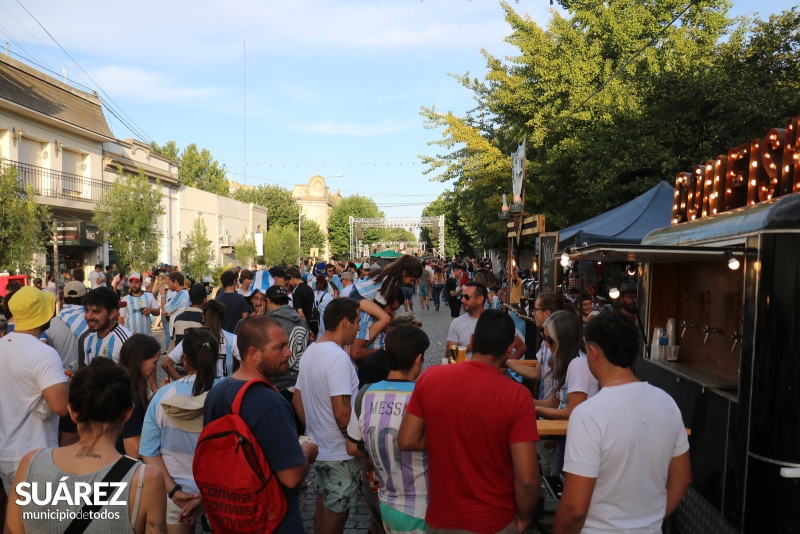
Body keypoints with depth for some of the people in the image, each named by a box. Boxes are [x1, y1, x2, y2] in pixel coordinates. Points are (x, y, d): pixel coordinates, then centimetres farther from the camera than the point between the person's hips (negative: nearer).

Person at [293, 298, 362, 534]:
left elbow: (297, 401, 11)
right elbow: (341, 413, -28)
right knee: (336, 512, 6)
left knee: (323, 503, 21)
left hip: (320, 446, 9)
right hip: (340, 452, -9)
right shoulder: (338, 357, -24)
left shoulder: (310, 352, 5)